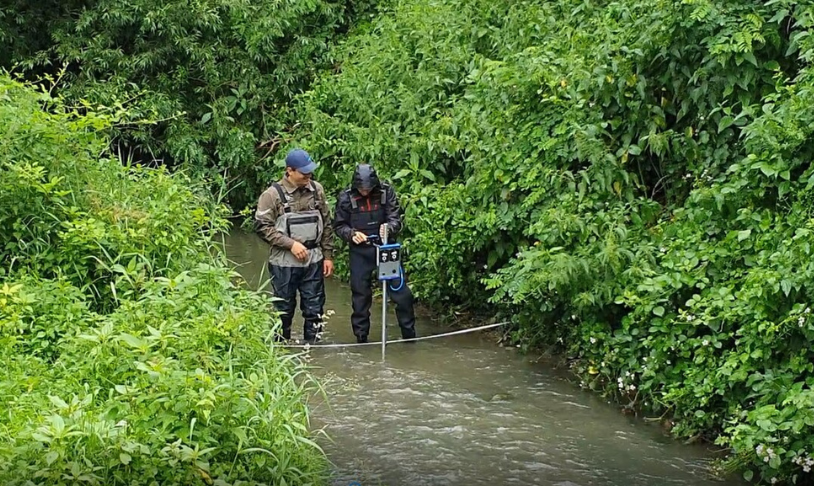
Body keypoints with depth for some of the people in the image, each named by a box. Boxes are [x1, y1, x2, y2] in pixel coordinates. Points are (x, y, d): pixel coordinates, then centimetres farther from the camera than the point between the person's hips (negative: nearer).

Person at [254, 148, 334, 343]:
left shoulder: (316, 189, 3)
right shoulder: (273, 194, -10)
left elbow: (326, 225, 11)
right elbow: (262, 226, -11)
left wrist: (328, 255, 9)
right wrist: (291, 244, -17)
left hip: (314, 260, 3)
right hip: (284, 262, -3)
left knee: (314, 307, 9)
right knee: (284, 308, 9)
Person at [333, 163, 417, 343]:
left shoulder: (386, 192, -7)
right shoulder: (346, 197, -8)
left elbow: (396, 219, -6)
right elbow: (339, 226, 0)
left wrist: (389, 227, -29)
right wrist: (352, 234, -19)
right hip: (360, 251, 0)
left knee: (400, 290, 1)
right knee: (360, 294, 6)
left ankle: (409, 333, 16)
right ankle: (361, 337, 18)